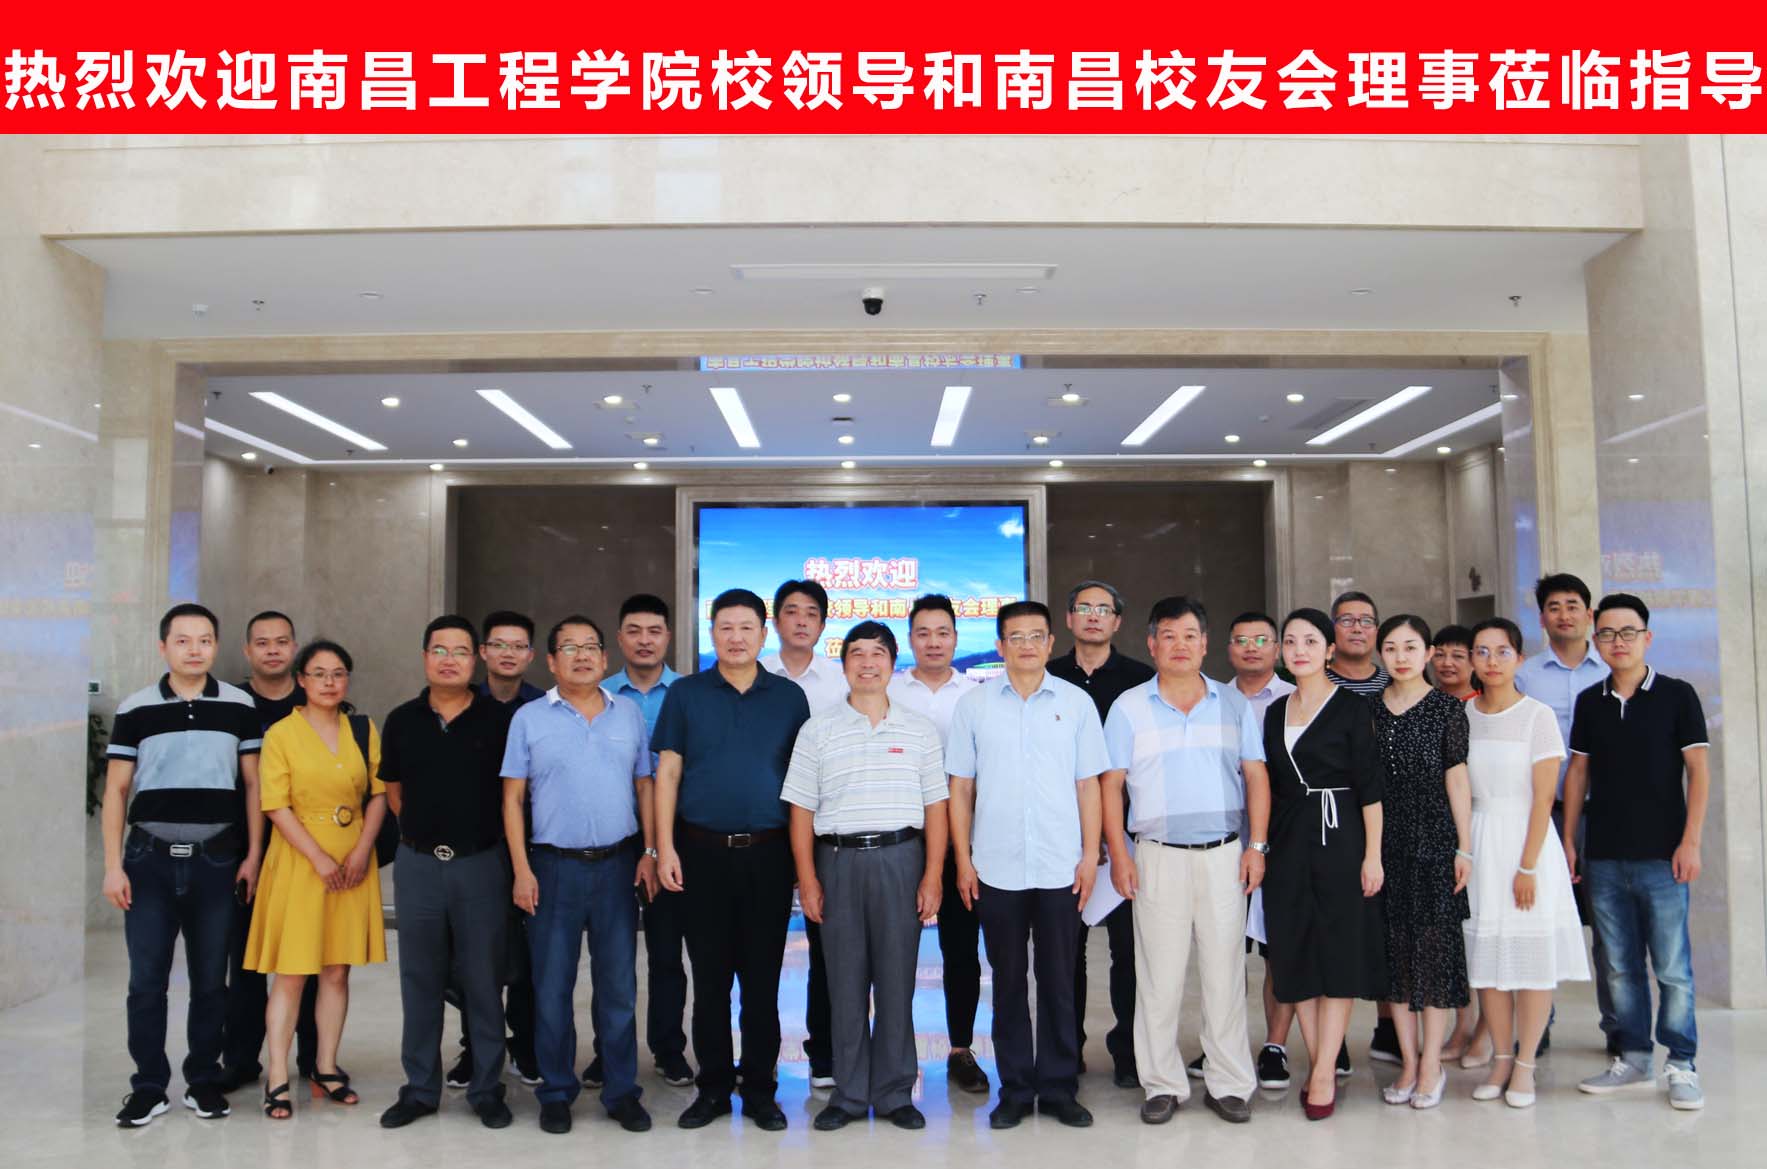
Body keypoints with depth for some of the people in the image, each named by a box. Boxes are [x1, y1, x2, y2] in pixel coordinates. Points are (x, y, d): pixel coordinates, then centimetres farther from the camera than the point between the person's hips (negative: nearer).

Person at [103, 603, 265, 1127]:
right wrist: (112, 866, -1)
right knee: (146, 980, 2)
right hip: (150, 859, 0)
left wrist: (253, 855, 0)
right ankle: (149, 1086, 15)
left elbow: (253, 785, 6)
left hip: (217, 860, 0)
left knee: (210, 979, 8)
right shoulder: (135, 709, 2)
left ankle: (204, 1081, 20)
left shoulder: (239, 707, 3)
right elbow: (116, 791, 4)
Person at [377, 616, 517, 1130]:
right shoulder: (402, 720, 5)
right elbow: (394, 790, 14)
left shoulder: (499, 719, -2)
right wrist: (427, 830, 8)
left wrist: (477, 835, 3)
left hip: (482, 863, -2)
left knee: (483, 982, 5)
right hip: (417, 864, 2)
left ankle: (487, 1091, 17)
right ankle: (420, 1089, 23)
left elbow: (512, 791, 4)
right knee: (420, 981, 11)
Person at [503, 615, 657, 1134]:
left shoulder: (629, 713, 8)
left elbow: (644, 786, 9)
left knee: (619, 984, 7)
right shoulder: (529, 718, 2)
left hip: (618, 864, 1)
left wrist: (650, 852, 0)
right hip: (554, 866, -1)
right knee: (552, 985, 6)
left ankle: (622, 1091, 19)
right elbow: (512, 799, 1)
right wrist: (521, 870, -6)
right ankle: (556, 1092, 21)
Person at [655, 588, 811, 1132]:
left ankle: (760, 1090, 19)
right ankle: (713, 1087, 20)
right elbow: (667, 773, 3)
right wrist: (665, 848, -5)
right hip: (702, 851, 0)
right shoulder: (685, 694, 4)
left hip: (768, 854, 0)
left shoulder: (789, 697, 5)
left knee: (762, 977, 7)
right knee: (709, 978, 7)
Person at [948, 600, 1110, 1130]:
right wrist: (963, 859, 0)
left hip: (1061, 867, 0)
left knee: (1058, 982, 7)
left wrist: (1090, 855, 0)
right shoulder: (973, 704, 3)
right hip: (996, 868, 0)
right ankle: (1015, 1090, 20)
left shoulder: (1076, 702, 4)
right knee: (1008, 982, 9)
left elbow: (1088, 785, 6)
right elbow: (960, 787, 5)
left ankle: (1059, 1089, 20)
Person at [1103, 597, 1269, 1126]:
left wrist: (1256, 846, -1)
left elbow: (1256, 778, 8)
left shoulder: (1234, 704, 8)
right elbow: (1111, 786, 2)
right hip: (1158, 858, -1)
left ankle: (1229, 1083, 18)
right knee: (1160, 977, 3)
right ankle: (1163, 1084, 15)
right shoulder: (1129, 707, 3)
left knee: (1225, 973, 6)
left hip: (1224, 855, 1)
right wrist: (1118, 855, -5)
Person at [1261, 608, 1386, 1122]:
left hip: (1338, 837, -5)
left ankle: (1324, 1072, 3)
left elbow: (1369, 787, -8)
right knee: (1296, 953, 6)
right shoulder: (1276, 711, 11)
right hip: (1288, 842, 5)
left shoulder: (1351, 708, -5)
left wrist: (1372, 854, -12)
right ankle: (1318, 1063, 17)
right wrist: (1263, 846, 9)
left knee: (1338, 952, -1)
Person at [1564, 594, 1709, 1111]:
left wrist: (1690, 841, -10)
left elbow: (1698, 770, -3)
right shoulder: (1589, 701, 8)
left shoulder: (1677, 695, -2)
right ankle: (1632, 1057, 21)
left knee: (1673, 967, 0)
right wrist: (1568, 840, 8)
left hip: (1661, 855, -3)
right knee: (1620, 966, 10)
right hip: (1603, 858, 4)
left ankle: (1682, 1066, 12)